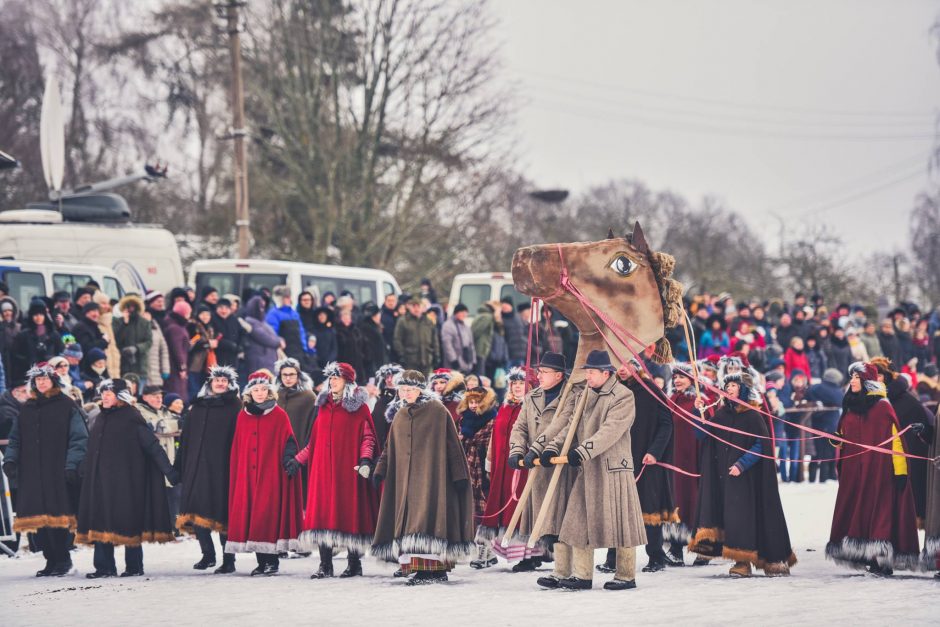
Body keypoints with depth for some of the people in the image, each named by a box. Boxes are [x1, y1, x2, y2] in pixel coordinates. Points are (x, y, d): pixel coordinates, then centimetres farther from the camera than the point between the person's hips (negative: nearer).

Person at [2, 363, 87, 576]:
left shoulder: (67, 407, 2)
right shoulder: (25, 410, 17)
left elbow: (79, 438, -2)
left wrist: (72, 465, -12)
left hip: (58, 474, -4)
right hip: (32, 474, 4)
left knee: (57, 516, -9)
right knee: (39, 518, 0)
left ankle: (62, 560, 1)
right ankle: (51, 560, 8)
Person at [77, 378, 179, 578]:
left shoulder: (131, 418, -7)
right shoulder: (102, 419, 15)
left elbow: (153, 446, -10)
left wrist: (169, 471, -14)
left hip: (125, 480, -7)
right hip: (101, 482, 7)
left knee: (127, 522, -3)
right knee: (101, 524, 2)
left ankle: (134, 566, 4)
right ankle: (104, 567, 5)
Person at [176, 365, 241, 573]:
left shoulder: (235, 408, 4)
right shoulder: (197, 408, 17)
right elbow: (186, 439, 17)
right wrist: (181, 467, 10)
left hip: (222, 468, -4)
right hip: (197, 467, 4)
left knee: (222, 514, -6)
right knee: (196, 511, -2)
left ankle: (228, 560, 1)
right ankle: (208, 554, 11)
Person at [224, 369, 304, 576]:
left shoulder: (279, 416, 1)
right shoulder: (243, 416, 13)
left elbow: (288, 443, -2)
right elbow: (237, 449, 14)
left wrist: (288, 460, -19)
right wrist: (235, 473, 9)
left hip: (270, 474, -4)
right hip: (247, 474, 4)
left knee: (268, 515, -10)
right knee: (250, 516, 0)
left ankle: (272, 561, -4)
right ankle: (261, 561, 6)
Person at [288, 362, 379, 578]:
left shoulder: (359, 407, 1)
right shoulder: (324, 405, 16)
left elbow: (367, 437, -5)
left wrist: (365, 459, -21)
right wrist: (298, 460, 19)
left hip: (347, 468, -5)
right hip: (323, 468, 5)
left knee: (349, 510, -4)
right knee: (322, 512, -2)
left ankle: (354, 563, 4)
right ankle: (325, 565, -1)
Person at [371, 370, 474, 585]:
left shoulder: (438, 412, -3)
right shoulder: (400, 417, 15)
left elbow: (452, 444, -4)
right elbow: (390, 449, 19)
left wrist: (459, 475, -8)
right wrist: (380, 470, 8)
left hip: (431, 476, -6)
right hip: (406, 479, 6)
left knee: (427, 517, -13)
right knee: (410, 519, 0)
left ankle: (435, 569, -15)